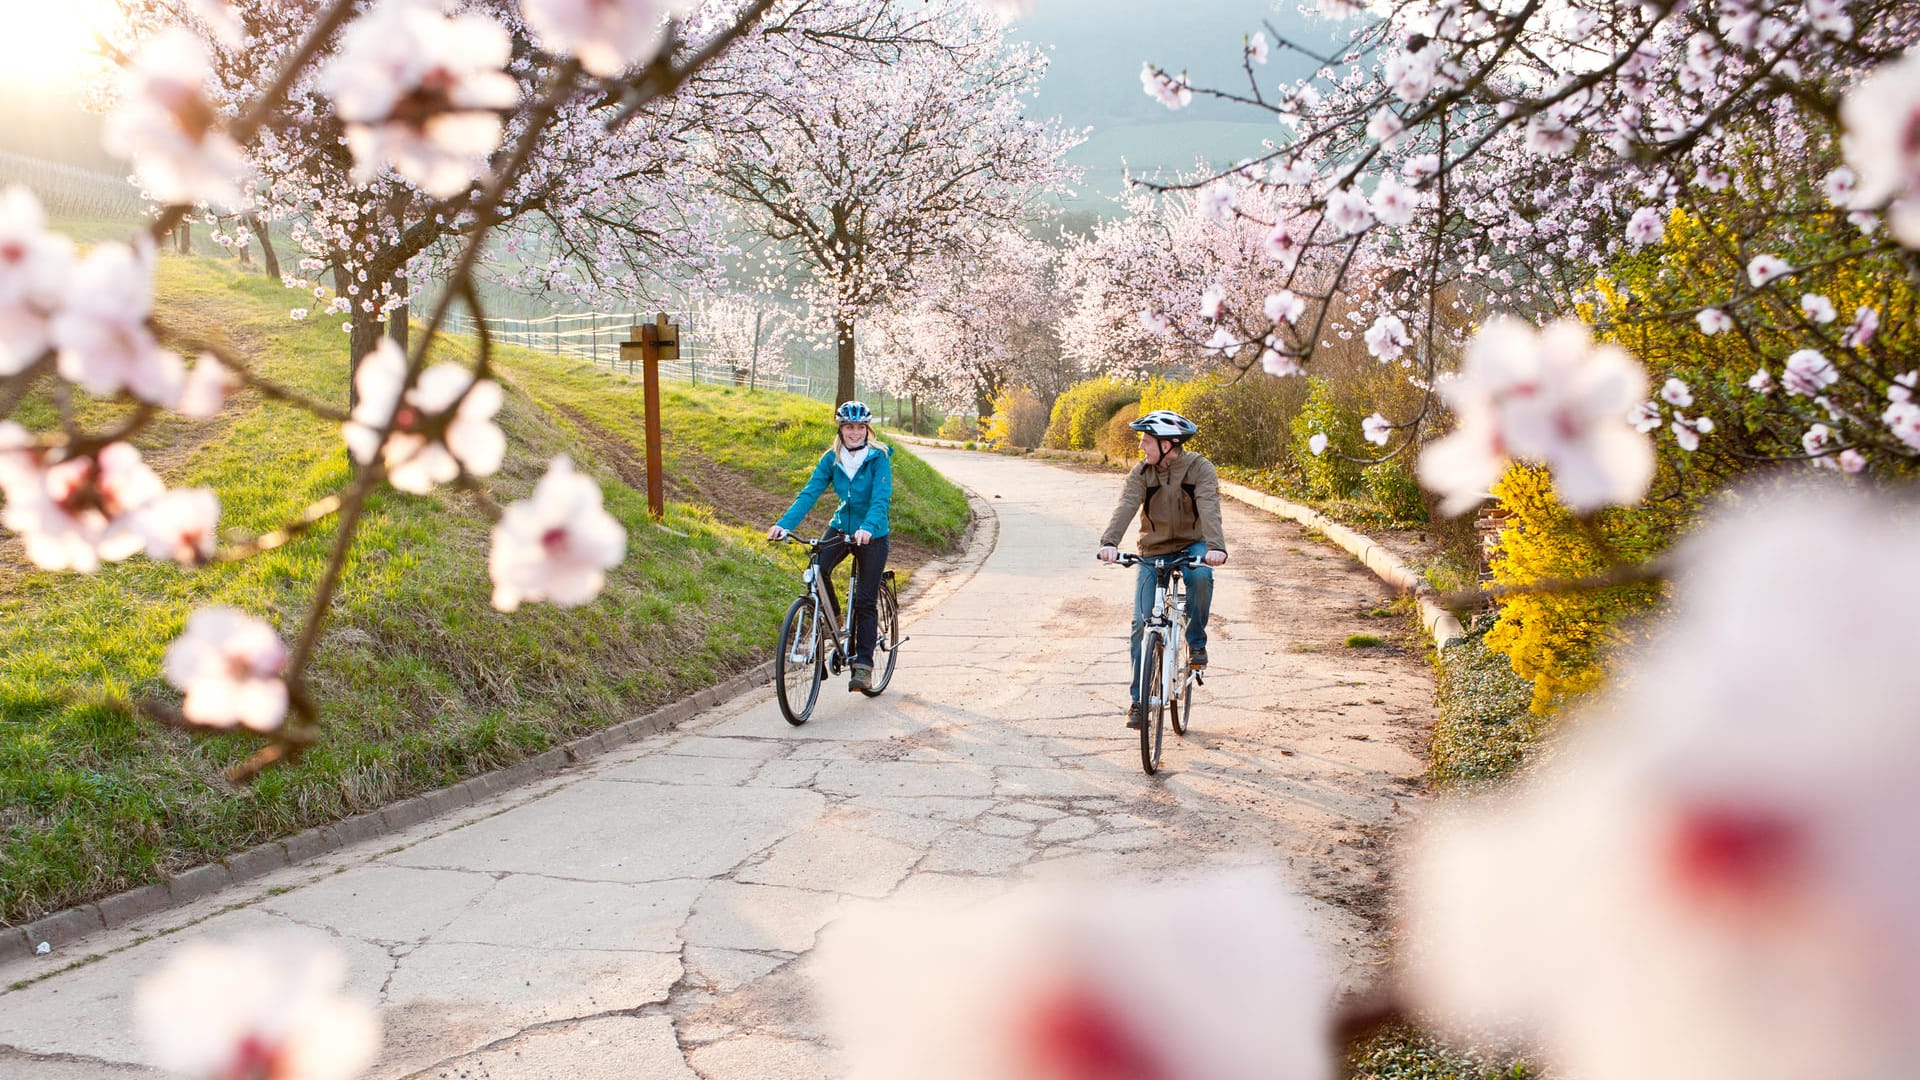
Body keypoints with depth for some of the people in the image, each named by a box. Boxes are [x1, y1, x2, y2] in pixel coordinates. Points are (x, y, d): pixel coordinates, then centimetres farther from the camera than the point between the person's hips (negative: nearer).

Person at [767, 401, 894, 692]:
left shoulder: (878, 458, -13)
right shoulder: (832, 459, -2)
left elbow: (881, 498, -25)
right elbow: (810, 493, -10)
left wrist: (867, 528, -44)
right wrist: (784, 523, -26)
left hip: (872, 534, -3)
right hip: (841, 527, 3)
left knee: (865, 602, -4)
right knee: (817, 569, -25)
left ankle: (863, 665, 4)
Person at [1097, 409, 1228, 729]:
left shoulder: (1200, 468, -14)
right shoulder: (1141, 473, -8)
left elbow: (1209, 508, -28)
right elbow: (1126, 507, -23)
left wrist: (1216, 546, -46)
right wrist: (1109, 542, -41)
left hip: (1191, 546, -2)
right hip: (1153, 552, 2)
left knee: (1200, 576, -37)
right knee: (1142, 624, -7)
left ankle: (1196, 641, -11)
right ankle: (1138, 700, 5)